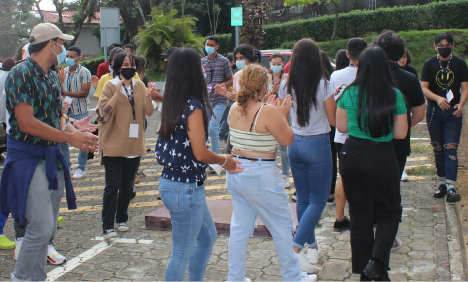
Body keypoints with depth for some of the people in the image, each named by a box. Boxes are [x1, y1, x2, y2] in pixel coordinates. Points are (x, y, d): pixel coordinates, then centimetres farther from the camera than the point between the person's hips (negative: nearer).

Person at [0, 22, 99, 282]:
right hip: (28, 158, -8)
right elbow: (26, 123, -20)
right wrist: (70, 137, -17)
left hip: (52, 157, 8)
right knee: (41, 227, -13)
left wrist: (72, 128, -5)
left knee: (47, 228, 12)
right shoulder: (21, 73, -13)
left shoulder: (52, 77, 13)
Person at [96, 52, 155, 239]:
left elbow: (149, 112, 2)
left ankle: (122, 219, 26)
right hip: (113, 144, -4)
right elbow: (102, 113, -14)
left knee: (127, 185, 11)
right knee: (113, 185, -7)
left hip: (134, 144, 4)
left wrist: (148, 97, -17)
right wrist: (118, 93, -23)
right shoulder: (110, 86, -3)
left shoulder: (140, 86, 7)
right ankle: (108, 226, -2)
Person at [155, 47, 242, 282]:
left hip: (171, 182, 9)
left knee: (208, 237, 25)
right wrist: (224, 160, -3)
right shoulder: (193, 106, -18)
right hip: (186, 189, -9)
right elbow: (200, 153, -22)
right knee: (182, 253, 4)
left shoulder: (172, 105, 8)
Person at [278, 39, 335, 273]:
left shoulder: (286, 86, -2)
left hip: (294, 144, 5)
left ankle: (312, 247, 27)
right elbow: (333, 120, -7)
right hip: (318, 145, -5)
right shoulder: (323, 85, -14)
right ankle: (296, 248, -8)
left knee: (303, 199, 16)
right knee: (318, 200, 4)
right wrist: (334, 100, 8)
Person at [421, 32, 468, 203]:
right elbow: (424, 88, -4)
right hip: (434, 111, 1)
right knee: (438, 149, 9)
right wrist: (437, 98, -23)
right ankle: (442, 182, 21)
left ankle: (451, 187, -12)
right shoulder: (429, 64, 2)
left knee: (451, 148, -10)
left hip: (453, 112, -1)